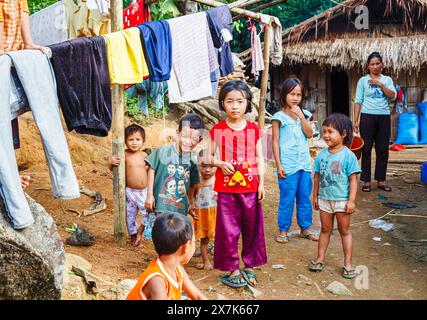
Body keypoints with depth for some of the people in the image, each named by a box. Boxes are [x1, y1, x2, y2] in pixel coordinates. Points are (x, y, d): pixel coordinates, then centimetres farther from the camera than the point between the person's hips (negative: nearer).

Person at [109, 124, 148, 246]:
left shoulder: (144, 155, 0)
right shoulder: (124, 155, -9)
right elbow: (111, 168, -2)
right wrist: (111, 162, -22)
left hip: (144, 191, 2)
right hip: (130, 191, -2)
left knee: (149, 213, -6)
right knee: (130, 215, 11)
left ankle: (140, 230, 20)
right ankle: (133, 235, 33)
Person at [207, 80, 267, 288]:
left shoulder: (254, 130, 2)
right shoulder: (218, 130, -2)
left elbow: (259, 158, 6)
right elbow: (209, 156, 5)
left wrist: (261, 183, 2)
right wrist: (220, 164, -15)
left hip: (250, 187, 2)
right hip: (226, 188, -2)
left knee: (251, 228, 11)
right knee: (228, 230, 4)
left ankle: (249, 267, 28)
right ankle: (232, 270, 18)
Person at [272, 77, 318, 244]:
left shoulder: (303, 114, 9)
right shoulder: (279, 117, -4)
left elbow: (309, 134, -3)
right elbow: (275, 142, -5)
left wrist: (301, 115, -11)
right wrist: (278, 165, -9)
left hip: (304, 164, 5)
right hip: (288, 166, -5)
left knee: (305, 198, 11)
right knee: (287, 199, 0)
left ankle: (305, 229, 24)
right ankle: (283, 231, 13)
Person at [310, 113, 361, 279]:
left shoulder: (348, 155, -13)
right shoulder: (322, 155, 1)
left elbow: (353, 179, -11)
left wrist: (351, 200, -14)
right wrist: (315, 196, 11)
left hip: (342, 200, -4)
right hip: (324, 199, 4)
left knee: (344, 230, 9)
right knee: (325, 229, 16)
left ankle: (348, 264, 16)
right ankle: (320, 259, 25)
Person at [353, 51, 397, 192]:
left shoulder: (387, 79, 10)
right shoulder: (363, 80, 4)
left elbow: (393, 96, -4)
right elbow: (358, 101, 1)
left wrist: (380, 84, -13)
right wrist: (356, 120, -5)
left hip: (384, 117, 2)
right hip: (367, 117, -2)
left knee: (383, 149, 5)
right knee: (366, 149, -2)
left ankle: (381, 181, 14)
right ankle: (366, 181, 4)